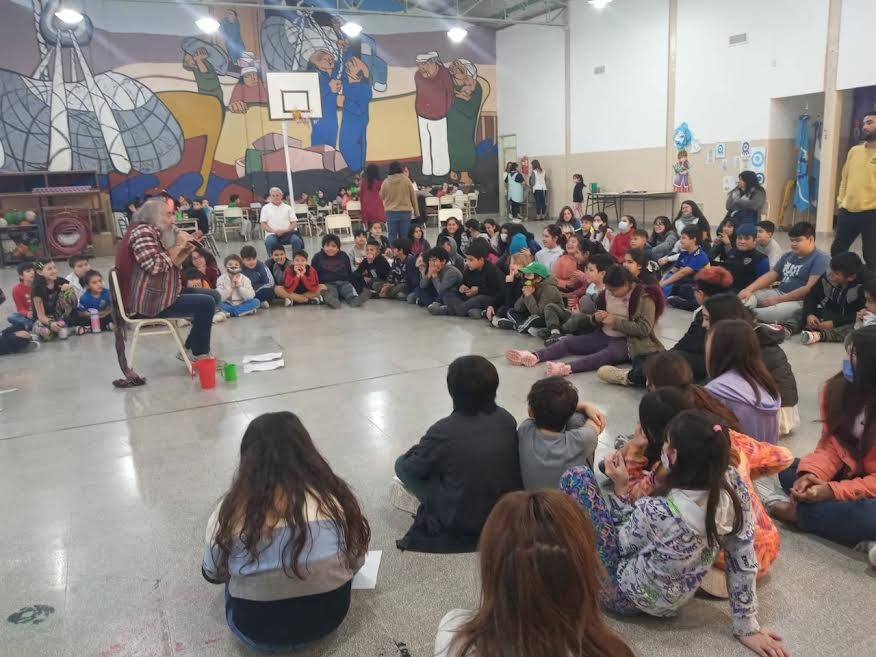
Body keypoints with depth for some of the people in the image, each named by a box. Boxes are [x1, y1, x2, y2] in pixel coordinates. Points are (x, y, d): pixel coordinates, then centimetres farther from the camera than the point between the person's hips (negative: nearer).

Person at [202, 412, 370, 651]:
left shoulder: (231, 509, -15)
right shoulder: (334, 494, -10)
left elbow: (213, 575, -1)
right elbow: (357, 559, 1)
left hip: (259, 633, -1)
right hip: (331, 616, 1)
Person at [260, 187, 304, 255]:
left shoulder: (288, 208, 16)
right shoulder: (265, 208, 14)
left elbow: (294, 223, 9)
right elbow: (263, 225, 6)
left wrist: (285, 230, -11)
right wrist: (274, 231, -13)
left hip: (288, 233, 1)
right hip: (272, 234, -1)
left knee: (296, 240, -30)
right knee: (269, 242, -35)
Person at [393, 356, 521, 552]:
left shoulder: (444, 431, -26)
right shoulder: (507, 419, -10)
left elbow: (411, 466, -9)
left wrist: (419, 449, 13)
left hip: (462, 521, -5)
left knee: (402, 464, 6)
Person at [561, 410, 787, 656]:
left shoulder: (657, 511, -37)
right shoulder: (733, 483, -21)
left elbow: (625, 543, -15)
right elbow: (744, 558, -10)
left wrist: (620, 489, -10)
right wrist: (747, 627, 0)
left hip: (625, 594, -6)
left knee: (578, 477, -3)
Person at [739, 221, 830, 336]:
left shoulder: (821, 258, -7)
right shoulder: (788, 256, 18)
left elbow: (810, 289, -17)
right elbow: (770, 276, 15)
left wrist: (778, 300, -18)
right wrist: (749, 289, -5)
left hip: (800, 301, -8)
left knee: (782, 310, -40)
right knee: (747, 297, -16)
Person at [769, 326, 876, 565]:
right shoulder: (839, 388, -5)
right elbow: (832, 443, -3)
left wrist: (833, 492, -29)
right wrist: (813, 474, -22)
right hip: (851, 473, 7)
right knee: (786, 469, -7)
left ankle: (797, 513, -10)